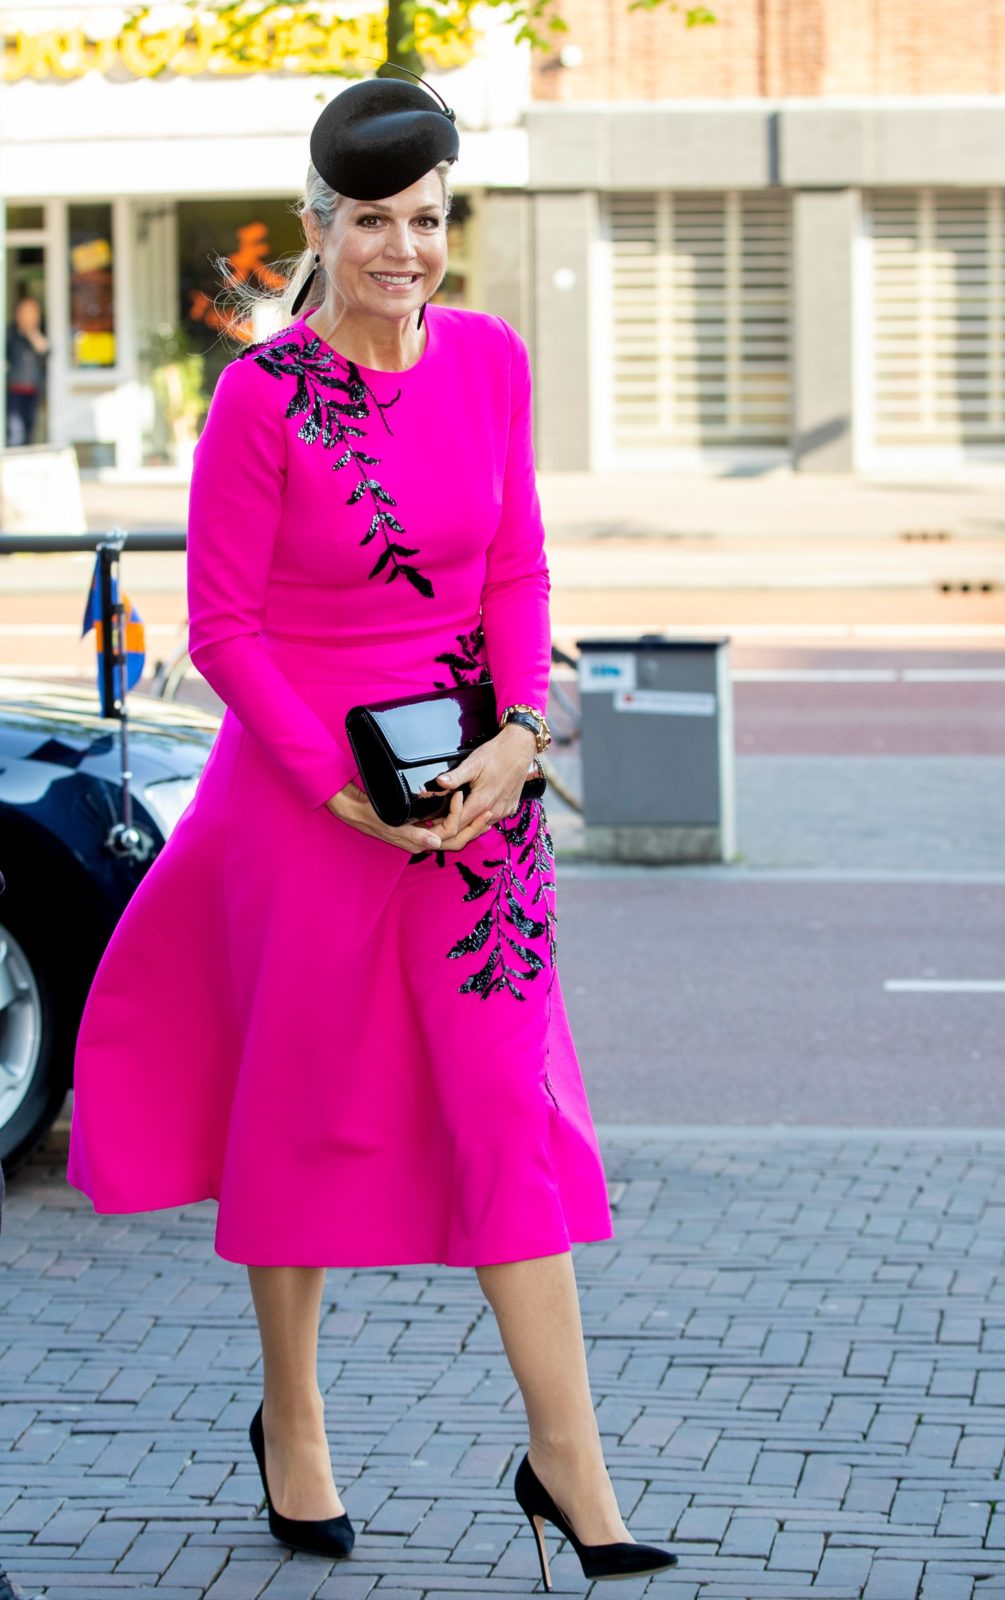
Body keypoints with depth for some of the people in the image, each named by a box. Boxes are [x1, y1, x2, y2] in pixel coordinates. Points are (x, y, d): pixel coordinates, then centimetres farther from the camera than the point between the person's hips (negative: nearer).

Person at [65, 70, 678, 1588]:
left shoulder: (489, 360, 1)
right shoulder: (260, 397, -12)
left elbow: (518, 573, 8)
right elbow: (222, 627, -8)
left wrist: (518, 733, -7)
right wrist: (342, 784, -15)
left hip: (473, 782, 4)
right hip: (303, 780, -3)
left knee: (512, 1100, 0)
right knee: (308, 1103, 9)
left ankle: (567, 1454, 3)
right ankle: (292, 1421, 28)